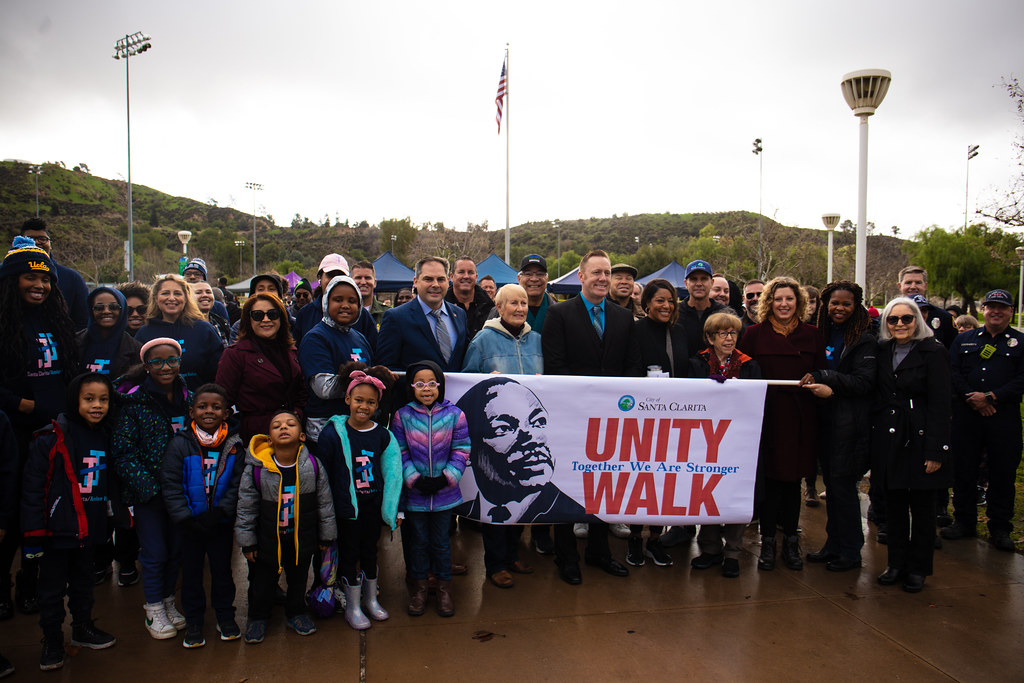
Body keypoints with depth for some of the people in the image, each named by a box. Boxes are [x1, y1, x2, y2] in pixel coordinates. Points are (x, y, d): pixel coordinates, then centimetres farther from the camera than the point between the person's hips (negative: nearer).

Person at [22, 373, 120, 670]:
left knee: (83, 582, 21)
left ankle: (82, 628, 39)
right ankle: (52, 641, 26)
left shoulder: (107, 439, 3)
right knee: (52, 588, 10)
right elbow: (33, 488, -14)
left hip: (90, 530, 5)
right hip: (57, 530, -5)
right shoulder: (50, 439, -16)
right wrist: (33, 534, -14)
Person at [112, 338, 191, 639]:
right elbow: (122, 450, -11)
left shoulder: (189, 398, 3)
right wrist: (147, 485, -18)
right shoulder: (134, 400, -9)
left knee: (176, 548, 14)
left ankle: (168, 601, 33)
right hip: (148, 490, -4)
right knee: (154, 552, 4)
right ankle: (153, 611, 23)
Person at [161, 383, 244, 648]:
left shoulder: (235, 445, -4)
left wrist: (219, 513, -17)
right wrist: (185, 518, -16)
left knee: (222, 569, 13)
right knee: (191, 571, 12)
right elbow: (171, 484, -8)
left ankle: (225, 616, 30)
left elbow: (238, 484, -5)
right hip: (190, 523, 0)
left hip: (222, 523, 0)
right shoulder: (180, 443, -6)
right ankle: (193, 622, 28)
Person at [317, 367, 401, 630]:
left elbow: (392, 473, 3)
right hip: (346, 507, -3)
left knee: (370, 551, 17)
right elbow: (323, 475, -7)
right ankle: (352, 606, 26)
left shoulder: (382, 435, -2)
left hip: (374, 505, 3)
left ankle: (370, 599, 36)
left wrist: (393, 507, 2)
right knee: (349, 553, 9)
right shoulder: (333, 434, -11)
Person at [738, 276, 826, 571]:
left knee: (793, 480, 9)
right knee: (769, 480, 1)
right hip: (766, 416, -2)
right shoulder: (754, 334, 2)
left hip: (800, 418, 2)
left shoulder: (811, 335, 9)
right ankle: (768, 543, 16)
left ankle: (791, 542, 23)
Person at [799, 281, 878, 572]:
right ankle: (833, 545, 23)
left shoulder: (864, 340, -6)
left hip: (850, 424, -6)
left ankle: (850, 552, 11)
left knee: (843, 484, -2)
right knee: (831, 484, 11)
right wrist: (817, 384, -6)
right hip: (826, 420, 6)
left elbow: (864, 382, -14)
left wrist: (821, 377, -18)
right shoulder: (823, 334, 13)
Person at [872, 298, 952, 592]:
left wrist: (935, 451, -15)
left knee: (922, 507, 7)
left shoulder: (933, 352, -8)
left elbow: (940, 405, -11)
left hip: (920, 438, -4)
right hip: (888, 440, 4)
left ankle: (918, 568, 21)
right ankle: (896, 563, 24)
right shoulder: (882, 351, 7)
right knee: (894, 505, 11)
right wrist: (874, 440, 3)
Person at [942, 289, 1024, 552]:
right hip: (966, 415, 2)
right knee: (963, 468, 6)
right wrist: (973, 399, -10)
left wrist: (990, 397, -14)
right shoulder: (964, 340, 12)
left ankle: (1000, 528, 14)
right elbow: (953, 372, 4)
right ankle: (964, 521, 19)